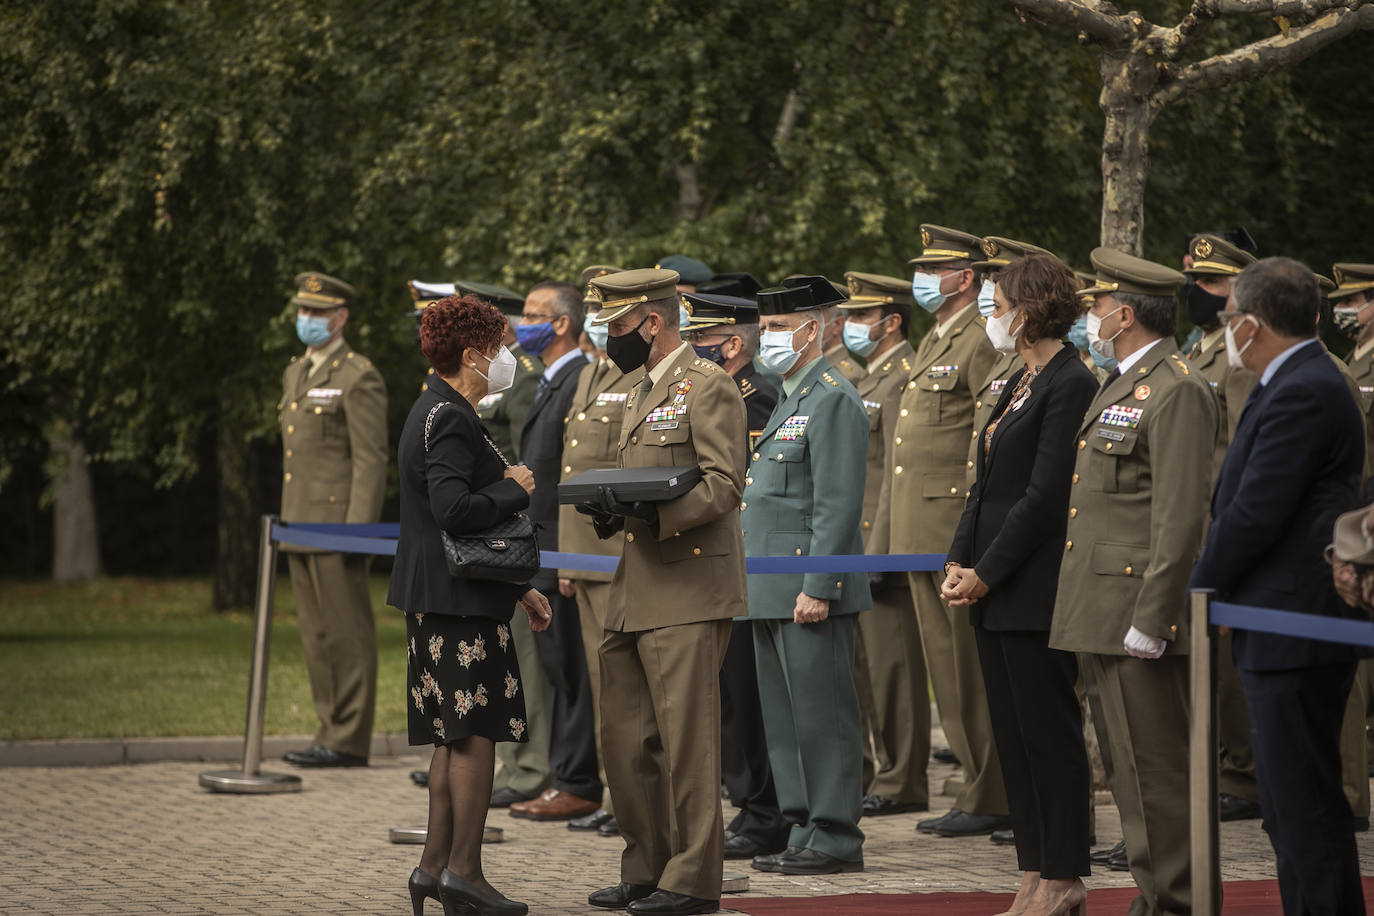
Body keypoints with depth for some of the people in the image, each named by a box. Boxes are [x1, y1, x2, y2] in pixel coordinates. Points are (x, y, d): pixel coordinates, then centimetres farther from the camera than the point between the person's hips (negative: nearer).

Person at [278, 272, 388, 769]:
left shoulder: (359, 378, -9)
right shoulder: (296, 373, 18)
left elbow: (372, 462, -14)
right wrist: (286, 522, 19)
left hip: (338, 528, -9)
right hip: (301, 525, 9)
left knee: (346, 635, -6)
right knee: (317, 637, 10)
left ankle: (349, 741, -4)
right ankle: (332, 732, 15)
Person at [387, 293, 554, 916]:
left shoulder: (440, 413, 17)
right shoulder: (450, 421, -16)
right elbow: (454, 510, -28)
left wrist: (516, 588, 22)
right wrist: (517, 490, -12)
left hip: (438, 599, 10)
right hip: (460, 601, -10)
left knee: (454, 735, 12)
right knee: (476, 731, -6)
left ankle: (435, 864, 15)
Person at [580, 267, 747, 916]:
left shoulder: (709, 387, -8)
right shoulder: (642, 393, 20)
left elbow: (723, 486, -16)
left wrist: (654, 518, -26)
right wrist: (611, 510, 6)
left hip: (688, 591, -9)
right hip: (635, 592, 9)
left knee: (685, 739, -6)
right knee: (624, 740, 10)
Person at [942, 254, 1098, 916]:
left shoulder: (1071, 385, -14)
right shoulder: (1020, 383, 16)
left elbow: (1046, 496, -18)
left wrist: (986, 574, -14)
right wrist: (959, 563, 6)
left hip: (1036, 587, -10)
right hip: (994, 589, 10)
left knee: (1049, 730, -3)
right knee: (1012, 731, 11)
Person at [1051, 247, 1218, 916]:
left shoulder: (1176, 392, -13)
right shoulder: (1119, 386, 19)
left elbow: (1181, 517, -19)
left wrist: (1150, 621, -22)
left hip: (1137, 611, -10)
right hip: (1104, 613, 10)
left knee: (1154, 768, -6)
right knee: (1131, 767, 13)